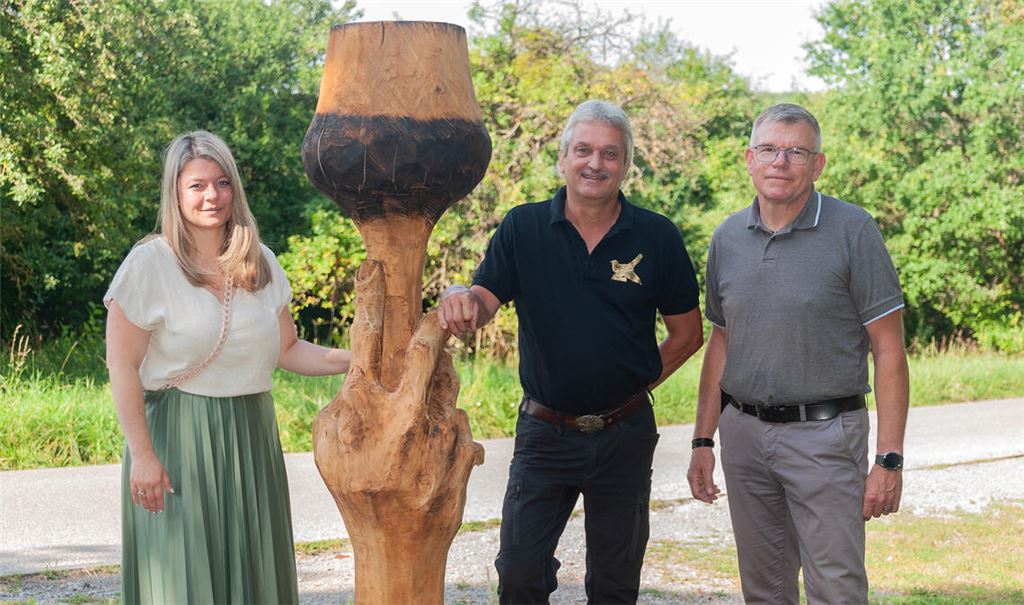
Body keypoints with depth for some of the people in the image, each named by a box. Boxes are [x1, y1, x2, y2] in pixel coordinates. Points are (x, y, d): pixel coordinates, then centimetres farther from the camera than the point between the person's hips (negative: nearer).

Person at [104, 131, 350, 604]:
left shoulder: (261, 264, 9)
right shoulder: (150, 263, -7)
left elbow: (286, 349, 12)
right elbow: (122, 367, -8)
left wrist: (350, 360, -4)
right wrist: (141, 454, -14)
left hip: (251, 440, 5)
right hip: (178, 439, -5)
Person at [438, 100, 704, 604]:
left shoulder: (657, 237, -4)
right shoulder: (522, 229, -3)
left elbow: (687, 333, 5)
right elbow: (482, 305, -12)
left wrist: (636, 383, -2)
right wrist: (459, 298, -34)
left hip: (625, 436, 1)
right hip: (544, 433, 0)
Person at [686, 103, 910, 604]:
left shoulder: (852, 231, -8)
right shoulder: (727, 238, 7)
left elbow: (889, 349, -8)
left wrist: (889, 459, -13)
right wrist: (703, 441, 11)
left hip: (825, 434, -5)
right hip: (744, 433, 5)